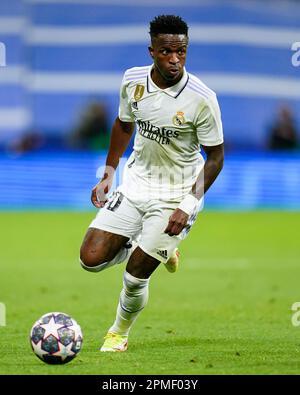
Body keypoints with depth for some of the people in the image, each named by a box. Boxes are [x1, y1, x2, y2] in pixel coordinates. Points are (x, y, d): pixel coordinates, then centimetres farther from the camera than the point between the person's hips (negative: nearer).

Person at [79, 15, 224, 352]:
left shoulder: (202, 98, -21)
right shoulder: (133, 80, -7)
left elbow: (215, 156, -12)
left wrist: (189, 205, -18)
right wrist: (108, 174, 11)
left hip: (176, 195, -5)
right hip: (136, 183, 5)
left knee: (135, 276, -5)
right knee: (91, 259, -5)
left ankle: (119, 333, 27)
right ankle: (159, 249, 23)